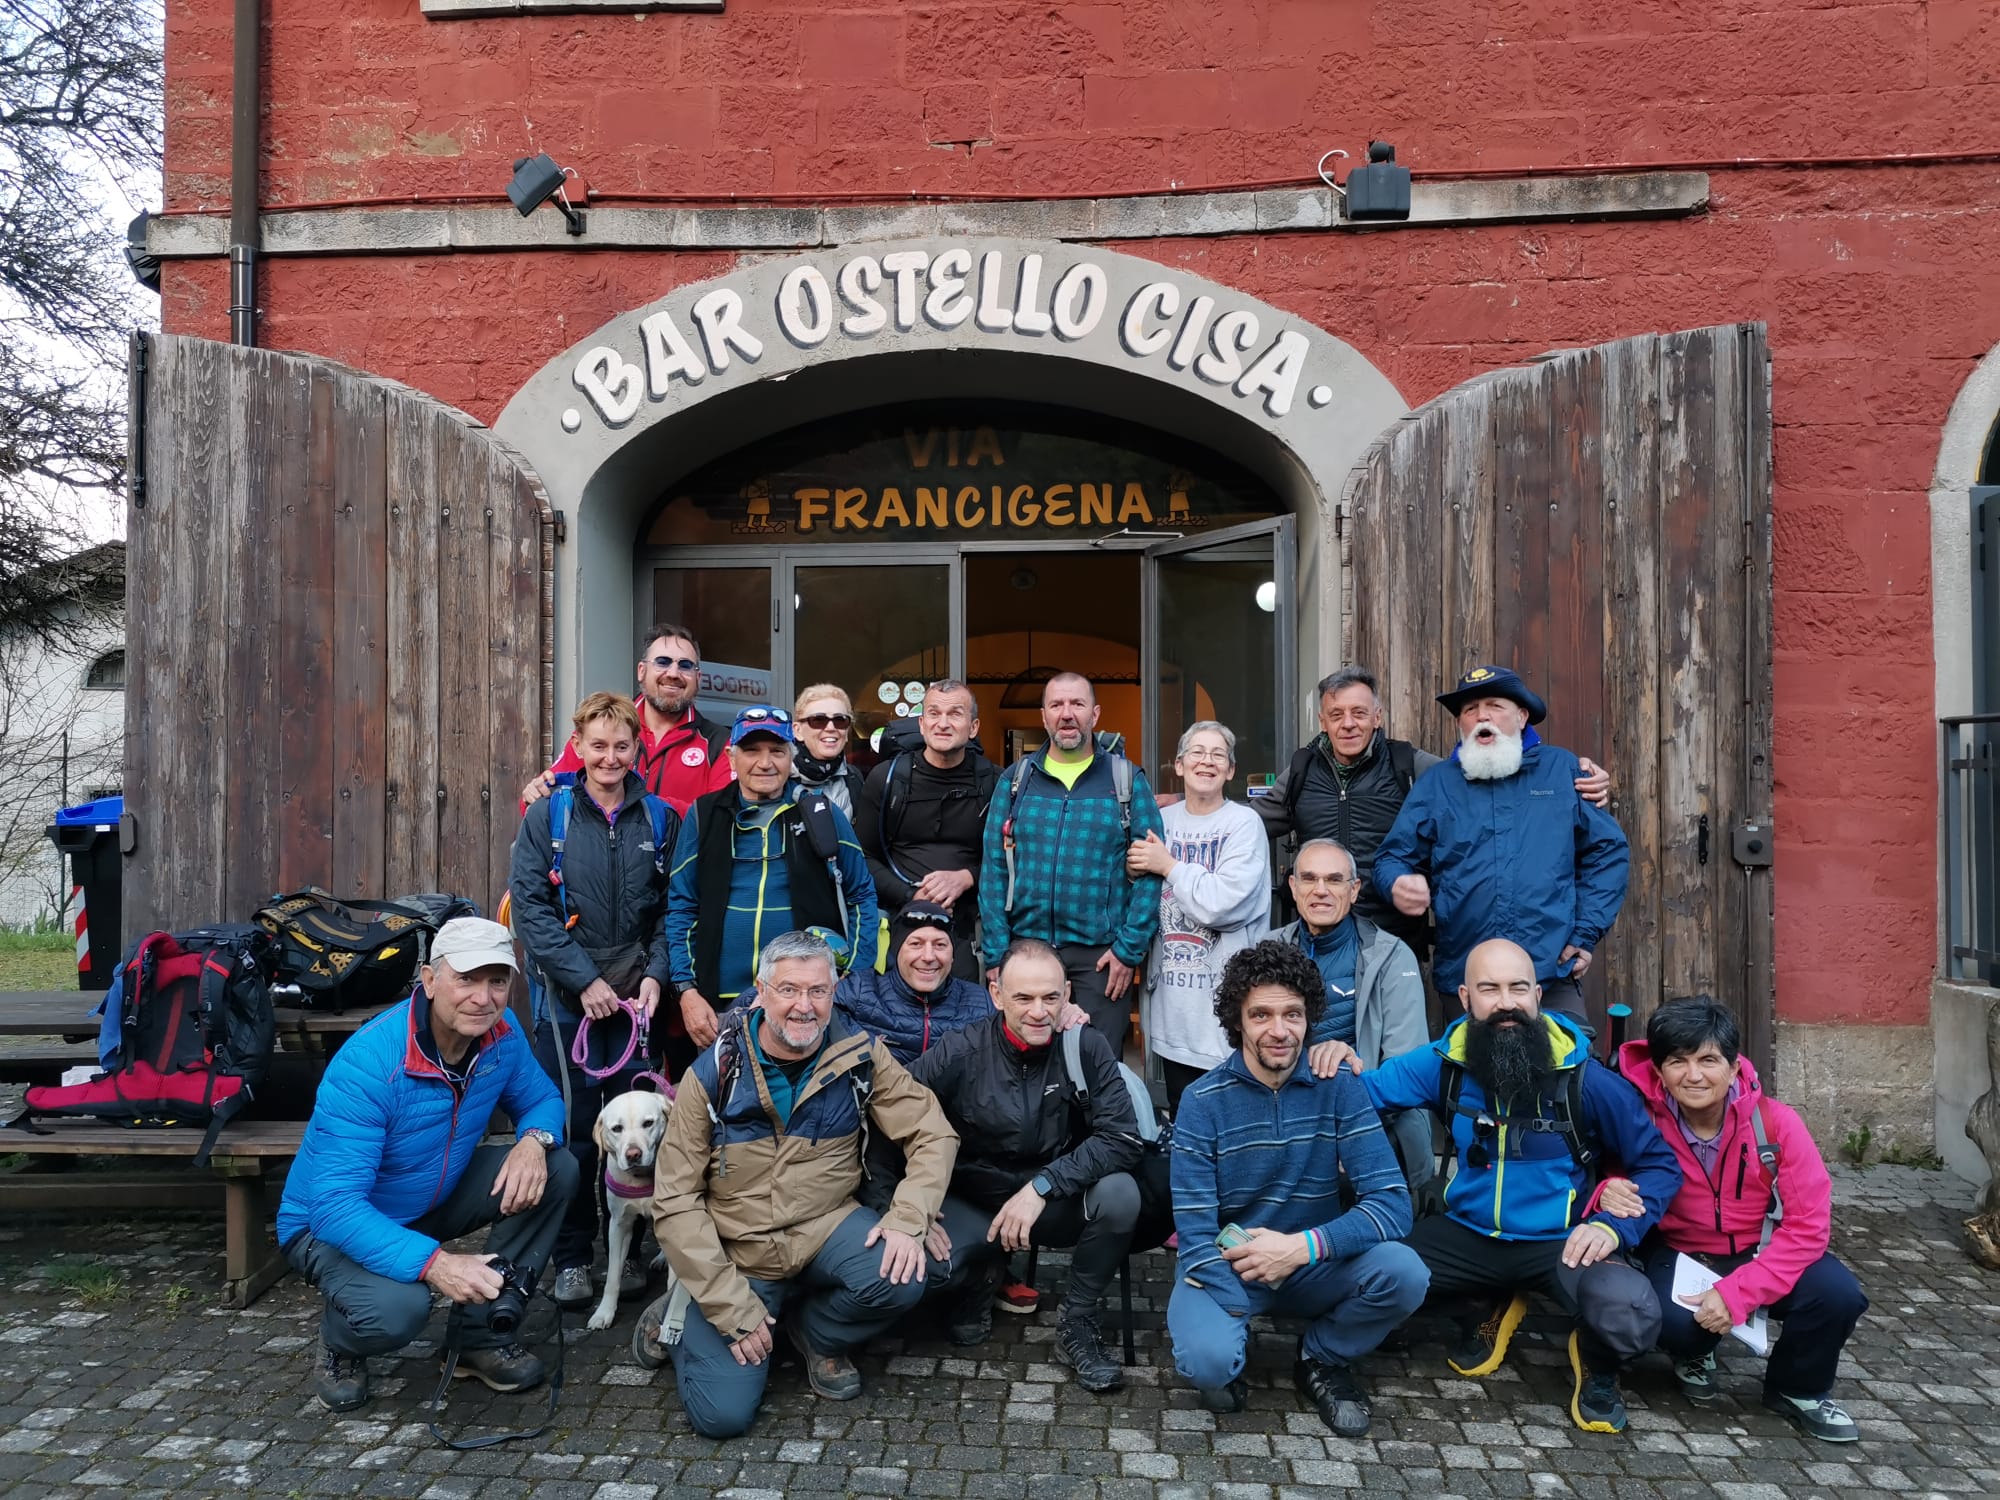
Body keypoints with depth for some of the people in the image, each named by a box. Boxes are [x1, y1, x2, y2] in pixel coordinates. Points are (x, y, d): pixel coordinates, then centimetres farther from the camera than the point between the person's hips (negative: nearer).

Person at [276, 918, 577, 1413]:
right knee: (397, 1308, -36)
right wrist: (432, 1262, -47)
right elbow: (335, 1204, -36)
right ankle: (340, 1345, 4)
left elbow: (541, 1099, 1)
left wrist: (534, 1139, -24)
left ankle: (479, 1332, 1)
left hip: (435, 1199, 6)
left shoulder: (501, 1034, -14)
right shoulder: (367, 1063, -33)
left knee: (556, 1169, -13)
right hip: (334, 1223, -6)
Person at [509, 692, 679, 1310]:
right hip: (570, 995, -2)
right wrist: (586, 980, -12)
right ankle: (572, 1257, 16)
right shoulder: (547, 816, 0)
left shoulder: (660, 819, 6)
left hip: (638, 994, 2)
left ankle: (627, 1248, 21)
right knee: (573, 1125, 2)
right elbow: (530, 906, -6)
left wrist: (654, 976, -7)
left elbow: (673, 908, 6)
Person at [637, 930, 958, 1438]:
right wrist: (732, 1308, -15)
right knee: (722, 1414, -13)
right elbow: (676, 1202, -11)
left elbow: (932, 1133, -6)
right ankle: (678, 1319, 20)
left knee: (902, 1276, -28)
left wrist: (907, 1219, -23)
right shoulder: (714, 1073, -12)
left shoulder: (860, 1056, -9)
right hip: (739, 1254, -1)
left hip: (826, 1229, 2)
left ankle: (816, 1334, 6)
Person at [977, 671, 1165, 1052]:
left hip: (1100, 954, -1)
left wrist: (1130, 949, -8)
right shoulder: (1015, 780, 7)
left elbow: (1150, 870, -1)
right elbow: (993, 870, 4)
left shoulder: (1126, 780, 3)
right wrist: (996, 954, -3)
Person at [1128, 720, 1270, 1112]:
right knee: (1180, 1114, 13)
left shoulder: (1244, 824, -6)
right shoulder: (1160, 821, 8)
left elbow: (1222, 905, -19)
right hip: (1171, 989, 5)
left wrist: (1169, 866, -9)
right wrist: (1134, 871, -5)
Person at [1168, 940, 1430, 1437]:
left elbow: (1392, 1204, -16)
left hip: (1311, 1267, 2)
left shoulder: (1338, 1087, -8)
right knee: (1208, 1359, -32)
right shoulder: (1204, 1099, -11)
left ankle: (1323, 1360, 4)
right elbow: (1196, 1231, -14)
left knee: (1404, 1272, -26)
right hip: (1225, 1266, -2)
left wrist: (1304, 1246, -26)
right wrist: (1240, 1315, -24)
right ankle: (1230, 1356, 7)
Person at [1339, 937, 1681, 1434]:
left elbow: (1660, 1164, -1)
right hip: (1468, 1235, 3)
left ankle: (1596, 1365, 10)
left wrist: (1614, 1226, -17)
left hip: (1560, 1242, -3)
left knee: (1630, 1315, -33)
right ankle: (1494, 1309, 14)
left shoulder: (1585, 1077, -10)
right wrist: (1338, 1068, -20)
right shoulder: (1445, 1063, -4)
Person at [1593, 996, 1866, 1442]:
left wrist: (1736, 1292, -29)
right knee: (1672, 1319, -33)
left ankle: (1797, 1390, 7)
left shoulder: (1776, 1123, -20)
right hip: (1678, 1254, -1)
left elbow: (1807, 1226, -19)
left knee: (1838, 1294, -27)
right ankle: (1693, 1355, 9)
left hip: (1761, 1254, 1)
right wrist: (1608, 1191, -34)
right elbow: (1608, 1171, -6)